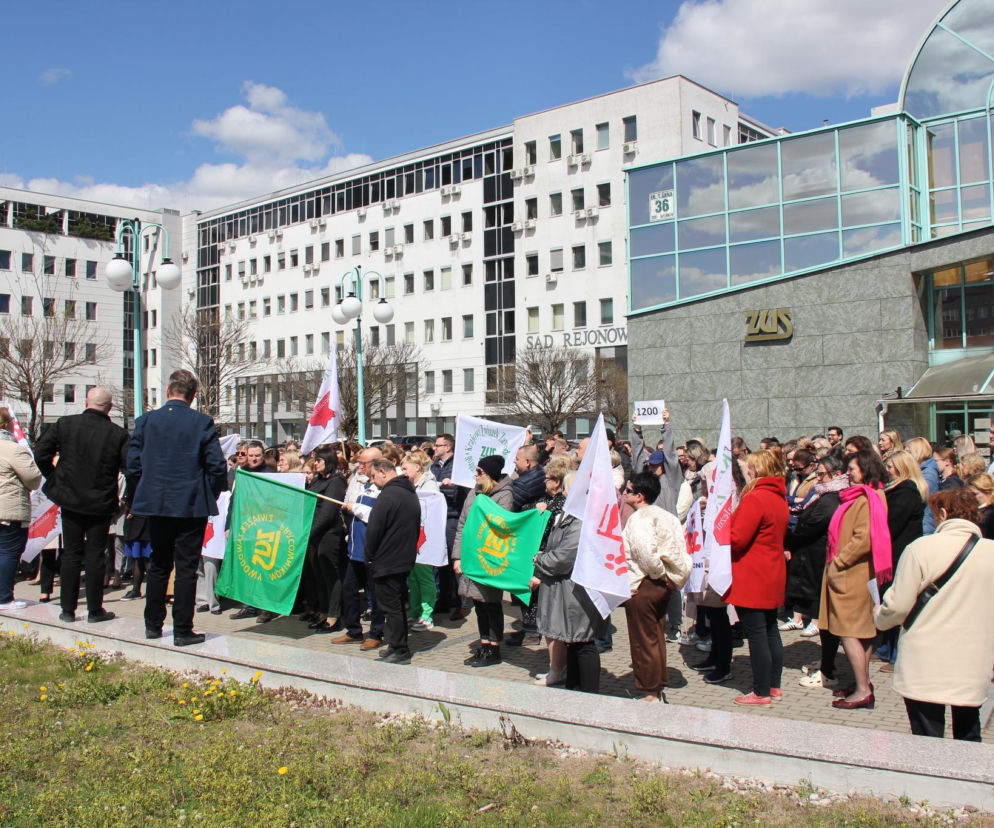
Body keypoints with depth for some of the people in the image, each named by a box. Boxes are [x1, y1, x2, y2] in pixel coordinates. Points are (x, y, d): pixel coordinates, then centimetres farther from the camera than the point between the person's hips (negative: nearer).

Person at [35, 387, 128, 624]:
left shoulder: (65, 424, -3)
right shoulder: (118, 434, -9)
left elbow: (41, 453, -2)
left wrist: (54, 479, 12)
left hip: (70, 501, 2)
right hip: (102, 504, -2)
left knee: (70, 555, 11)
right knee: (95, 556, 5)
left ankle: (68, 609, 16)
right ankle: (95, 610, 11)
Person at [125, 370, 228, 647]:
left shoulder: (145, 421, 1)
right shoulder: (202, 423, -7)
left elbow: (133, 465, 1)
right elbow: (217, 466, -9)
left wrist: (136, 500, 14)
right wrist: (210, 496, 8)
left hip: (156, 504, 3)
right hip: (192, 506, -3)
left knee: (159, 565, 16)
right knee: (186, 567, 2)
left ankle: (153, 625, 23)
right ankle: (182, 630, 5)